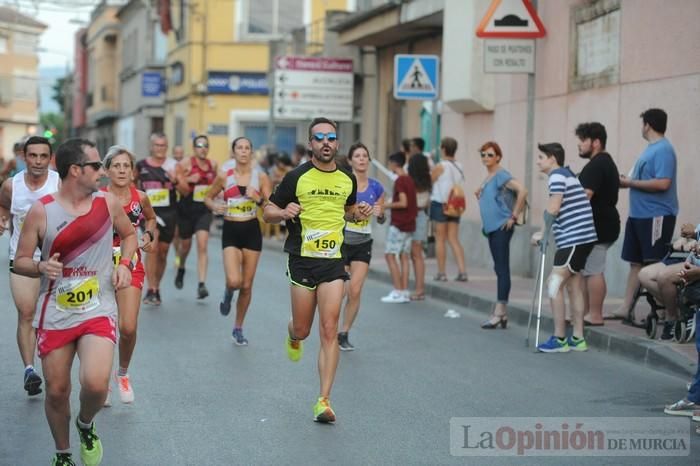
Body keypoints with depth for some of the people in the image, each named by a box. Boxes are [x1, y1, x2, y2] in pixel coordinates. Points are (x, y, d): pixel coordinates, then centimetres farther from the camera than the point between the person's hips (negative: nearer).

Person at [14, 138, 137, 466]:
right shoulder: (41, 211, -8)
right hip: (54, 314, 0)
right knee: (57, 391, 7)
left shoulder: (108, 203, -1)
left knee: (95, 383, -20)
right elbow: (20, 261, -1)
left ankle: (86, 425, 14)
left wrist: (124, 263, 0)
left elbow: (129, 234, 18)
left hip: (98, 311, 0)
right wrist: (41, 267, -22)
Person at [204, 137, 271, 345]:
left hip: (252, 231, 1)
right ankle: (228, 294, 19)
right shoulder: (224, 177, 0)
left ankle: (238, 329, 23)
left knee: (247, 285, 6)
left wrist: (258, 199, -19)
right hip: (231, 231, -1)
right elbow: (208, 198, 13)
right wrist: (215, 207, -8)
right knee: (234, 281, -20)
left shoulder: (260, 177, 0)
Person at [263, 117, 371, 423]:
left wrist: (360, 214, 4)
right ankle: (293, 336, 47)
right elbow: (268, 212, 1)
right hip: (302, 260, -2)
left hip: (333, 262, 2)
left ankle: (324, 401, -4)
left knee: (329, 331, -7)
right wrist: (284, 212, -21)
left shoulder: (347, 179, 9)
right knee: (302, 330, 6)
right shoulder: (297, 177, -3)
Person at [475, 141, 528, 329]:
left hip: (501, 227, -9)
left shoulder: (501, 175, -11)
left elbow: (522, 191, -23)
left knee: (502, 269, -8)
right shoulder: (488, 177, 15)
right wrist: (480, 196, 10)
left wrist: (514, 216, -20)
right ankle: (502, 313, 13)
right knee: (499, 269, 10)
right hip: (491, 228, 9)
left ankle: (499, 312, -9)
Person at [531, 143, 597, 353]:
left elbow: (552, 210, -17)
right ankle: (578, 339, 15)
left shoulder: (558, 175, -9)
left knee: (554, 284, -8)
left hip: (575, 238, -10)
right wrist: (546, 233, 7)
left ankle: (559, 339, -6)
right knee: (573, 285, 12)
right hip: (580, 237, 10)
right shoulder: (566, 174, 20)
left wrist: (543, 233, -4)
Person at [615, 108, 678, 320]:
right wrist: (628, 181, 7)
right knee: (636, 262, 11)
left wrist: (630, 183, -16)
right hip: (639, 215, 9)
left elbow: (663, 183, -24)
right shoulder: (651, 149, 16)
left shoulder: (663, 150, -14)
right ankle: (627, 308, 15)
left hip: (657, 216, -9)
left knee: (656, 265, -5)